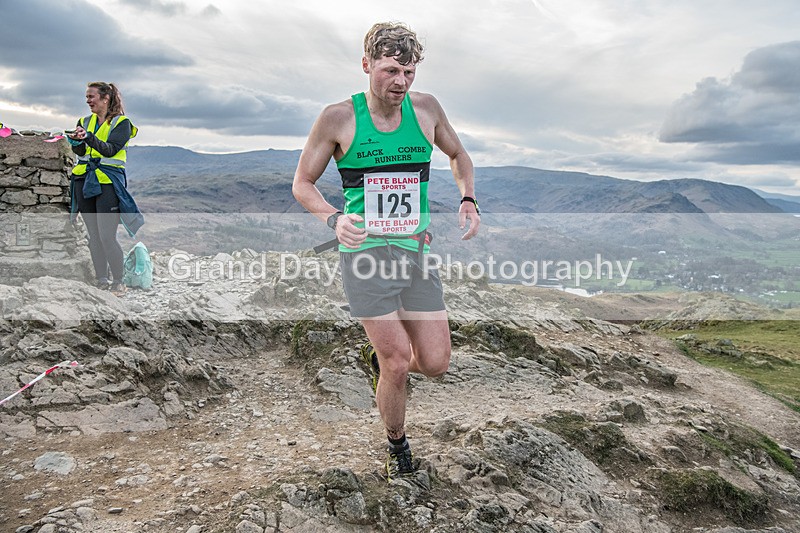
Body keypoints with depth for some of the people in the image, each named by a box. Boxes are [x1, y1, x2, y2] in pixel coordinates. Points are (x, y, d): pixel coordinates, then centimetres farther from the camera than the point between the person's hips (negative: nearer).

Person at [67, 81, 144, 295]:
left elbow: (111, 150, -15)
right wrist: (76, 140, -20)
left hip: (108, 182, -6)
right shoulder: (85, 122, 15)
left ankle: (118, 282, 3)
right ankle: (101, 280, 17)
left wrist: (89, 137, -30)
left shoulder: (121, 122, -1)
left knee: (107, 237, -10)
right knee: (93, 236, 8)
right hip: (84, 181, 6)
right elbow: (80, 151, 2)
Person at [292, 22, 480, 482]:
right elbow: (303, 183, 3)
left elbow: (459, 155, 22)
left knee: (436, 364, 3)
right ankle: (398, 445, 26)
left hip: (417, 251, 4)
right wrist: (333, 218, -17)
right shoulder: (339, 117, -4)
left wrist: (469, 201, 2)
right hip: (367, 253, -3)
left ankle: (379, 356, 37)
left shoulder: (426, 108, 4)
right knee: (398, 365, -4)